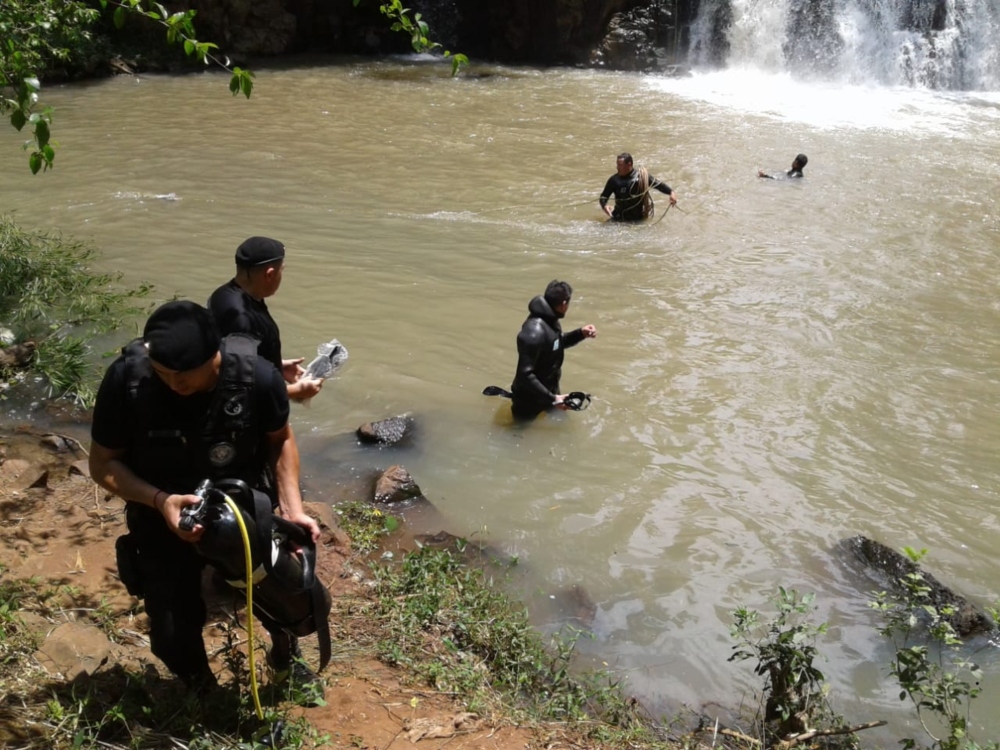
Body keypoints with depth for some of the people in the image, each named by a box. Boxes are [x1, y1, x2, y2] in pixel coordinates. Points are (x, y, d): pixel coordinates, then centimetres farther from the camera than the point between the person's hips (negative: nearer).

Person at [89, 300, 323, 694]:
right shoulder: (126, 378, -28)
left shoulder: (256, 375, -26)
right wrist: (159, 500, -31)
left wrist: (292, 508, -14)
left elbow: (280, 440, -5)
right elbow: (103, 463, -15)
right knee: (173, 639, 4)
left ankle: (285, 661, 48)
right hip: (164, 520, 0)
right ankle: (200, 691, 42)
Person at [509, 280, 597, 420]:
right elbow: (525, 374, -34)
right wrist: (551, 399, -32)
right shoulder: (534, 332, -34)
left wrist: (581, 333, 0)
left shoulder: (550, 320, -4)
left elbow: (558, 343, 17)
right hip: (530, 398, -9)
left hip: (549, 389, 9)